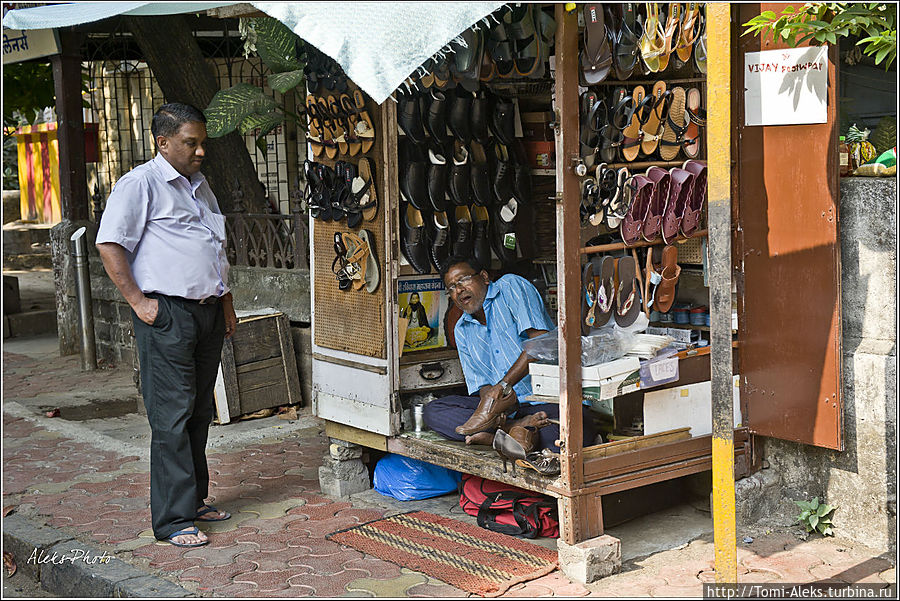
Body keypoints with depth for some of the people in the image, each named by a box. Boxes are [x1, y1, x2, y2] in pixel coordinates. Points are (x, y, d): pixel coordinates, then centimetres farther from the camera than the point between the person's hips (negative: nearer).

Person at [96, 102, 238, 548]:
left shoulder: (200, 186, 20)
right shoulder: (140, 184, -6)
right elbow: (108, 244, -12)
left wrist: (226, 304, 21)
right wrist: (138, 301, -15)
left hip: (208, 312, 8)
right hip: (167, 315, -8)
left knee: (200, 413, 13)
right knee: (172, 416, -8)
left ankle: (194, 499, 24)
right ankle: (173, 519, -4)